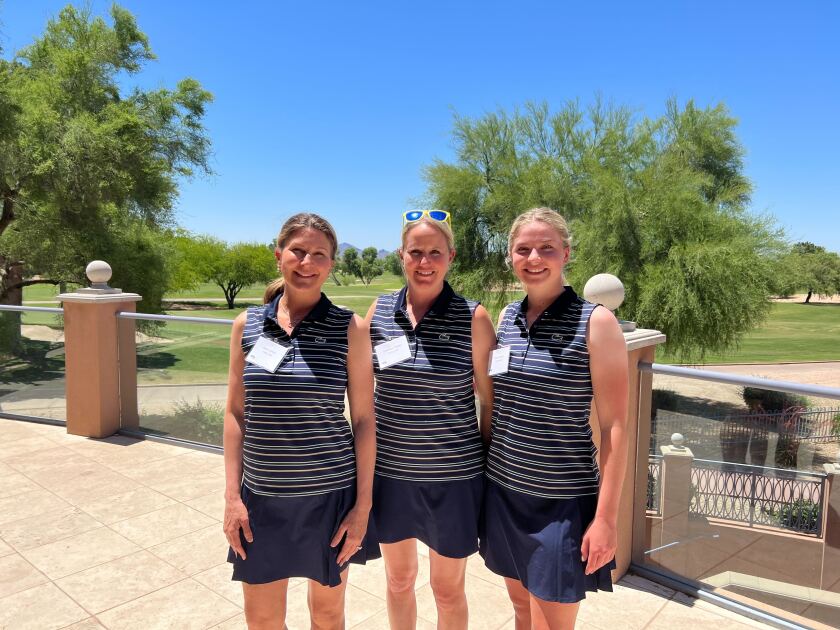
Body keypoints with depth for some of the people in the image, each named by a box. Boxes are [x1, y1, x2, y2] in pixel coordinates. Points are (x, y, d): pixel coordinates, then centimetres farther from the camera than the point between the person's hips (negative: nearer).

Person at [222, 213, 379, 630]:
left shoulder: (350, 328, -8)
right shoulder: (248, 324, -1)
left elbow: (364, 420, -6)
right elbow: (235, 413, 3)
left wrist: (363, 504, -7)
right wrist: (232, 495, 0)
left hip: (330, 493, -2)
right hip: (262, 495, 2)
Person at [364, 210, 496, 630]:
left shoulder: (473, 318, -11)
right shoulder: (379, 311, -2)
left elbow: (489, 399, -4)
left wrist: (491, 470, -2)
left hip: (453, 476, -3)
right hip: (388, 470, 3)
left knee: (448, 588, 17)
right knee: (398, 580, 22)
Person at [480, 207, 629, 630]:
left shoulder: (595, 322, -13)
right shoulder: (507, 317, 3)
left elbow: (614, 426, -13)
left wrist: (606, 517, -14)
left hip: (562, 502, -5)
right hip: (503, 490, 5)